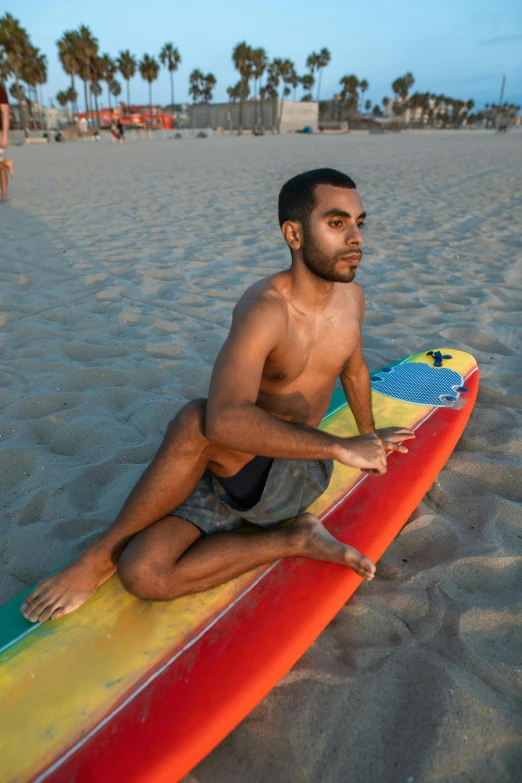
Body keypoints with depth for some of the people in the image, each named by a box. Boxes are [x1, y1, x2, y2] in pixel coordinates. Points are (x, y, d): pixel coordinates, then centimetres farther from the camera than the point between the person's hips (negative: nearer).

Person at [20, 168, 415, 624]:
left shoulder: (352, 297, 2)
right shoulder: (266, 309, -22)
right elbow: (226, 420, -39)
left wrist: (368, 435, 36)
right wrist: (337, 447, -34)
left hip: (299, 477, 2)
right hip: (227, 471, -2)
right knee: (143, 576, -26)